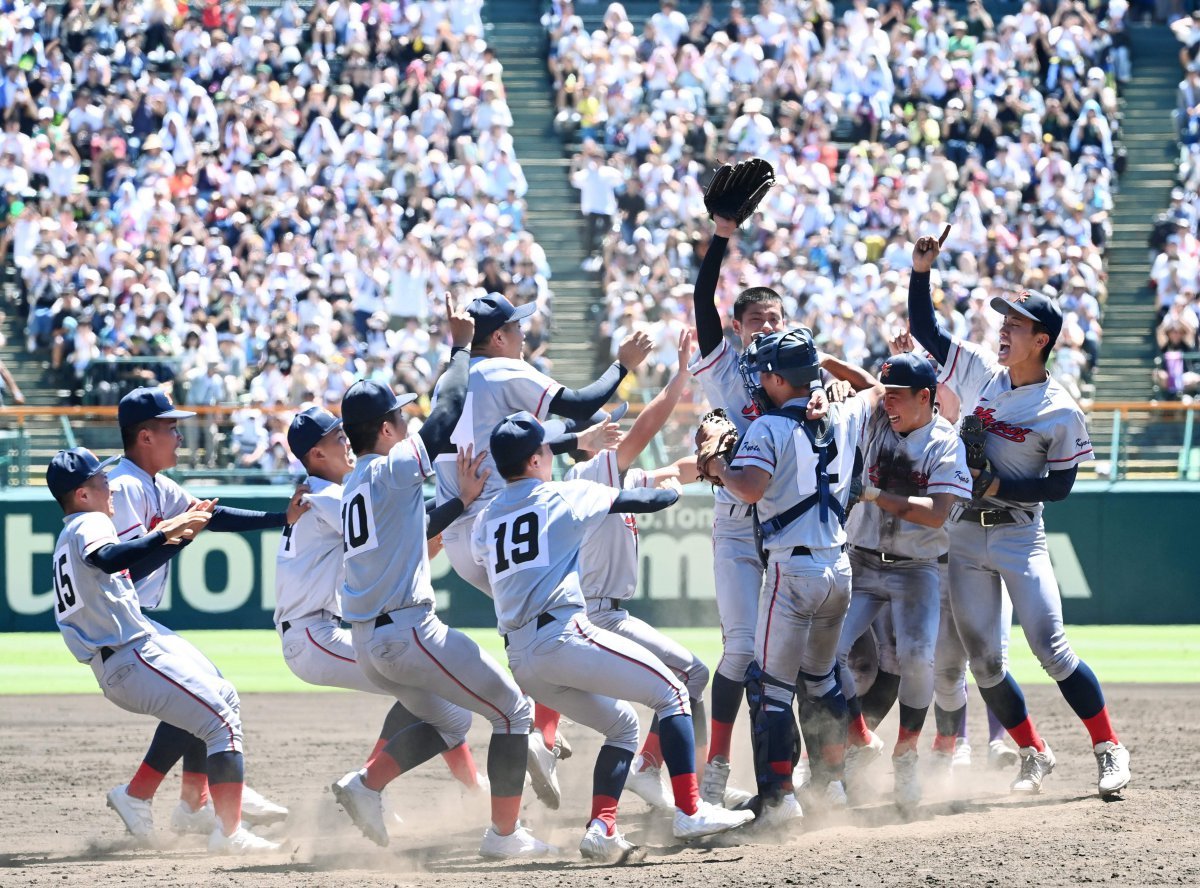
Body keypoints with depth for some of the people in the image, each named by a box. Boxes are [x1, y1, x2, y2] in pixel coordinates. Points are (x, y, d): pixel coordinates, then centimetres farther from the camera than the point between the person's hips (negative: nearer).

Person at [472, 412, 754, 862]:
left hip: (519, 657, 7)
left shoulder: (485, 521, 16)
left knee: (622, 725, 21)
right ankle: (690, 812, -8)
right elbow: (645, 501, 9)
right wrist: (673, 489, 31)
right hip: (562, 635, -7)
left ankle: (601, 828, 4)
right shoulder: (564, 496, 2)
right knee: (671, 694, 3)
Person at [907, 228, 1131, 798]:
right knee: (983, 659, 2)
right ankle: (1034, 757, 15)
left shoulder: (1062, 413, -9)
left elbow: (1059, 488, -9)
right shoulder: (980, 371, 4)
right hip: (964, 534, 5)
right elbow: (924, 328, 8)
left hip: (1018, 533, -5)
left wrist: (998, 485, -18)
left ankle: (1108, 749, -1)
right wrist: (921, 271, -4)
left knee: (1051, 648, -12)